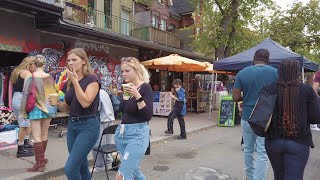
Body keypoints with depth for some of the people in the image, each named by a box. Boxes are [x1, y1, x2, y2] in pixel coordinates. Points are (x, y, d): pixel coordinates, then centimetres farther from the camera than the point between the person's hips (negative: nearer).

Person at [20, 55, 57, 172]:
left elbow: (25, 95, -8)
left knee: (37, 136, 0)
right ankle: (42, 159, 29)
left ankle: (39, 163, 2)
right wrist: (53, 107, 20)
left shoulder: (31, 77, -10)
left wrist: (23, 112, 0)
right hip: (48, 109, 4)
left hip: (35, 109, -4)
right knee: (44, 134, 14)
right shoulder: (49, 77, -1)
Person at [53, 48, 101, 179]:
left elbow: (85, 102, -22)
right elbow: (68, 108, 16)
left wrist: (75, 81, -17)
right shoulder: (70, 82, 11)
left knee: (70, 168, -12)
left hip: (88, 126, -7)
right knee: (81, 166, 15)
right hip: (72, 125, 7)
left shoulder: (92, 79, -9)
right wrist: (57, 103, -4)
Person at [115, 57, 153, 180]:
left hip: (137, 134, -8)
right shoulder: (126, 87, 9)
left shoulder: (145, 87, -11)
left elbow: (148, 116, -20)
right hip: (121, 133, 8)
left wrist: (137, 96, -27)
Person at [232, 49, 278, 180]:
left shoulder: (242, 73, -2)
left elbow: (235, 97, -4)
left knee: (248, 150, 17)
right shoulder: (275, 72, -4)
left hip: (247, 117, 2)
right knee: (262, 153, 2)